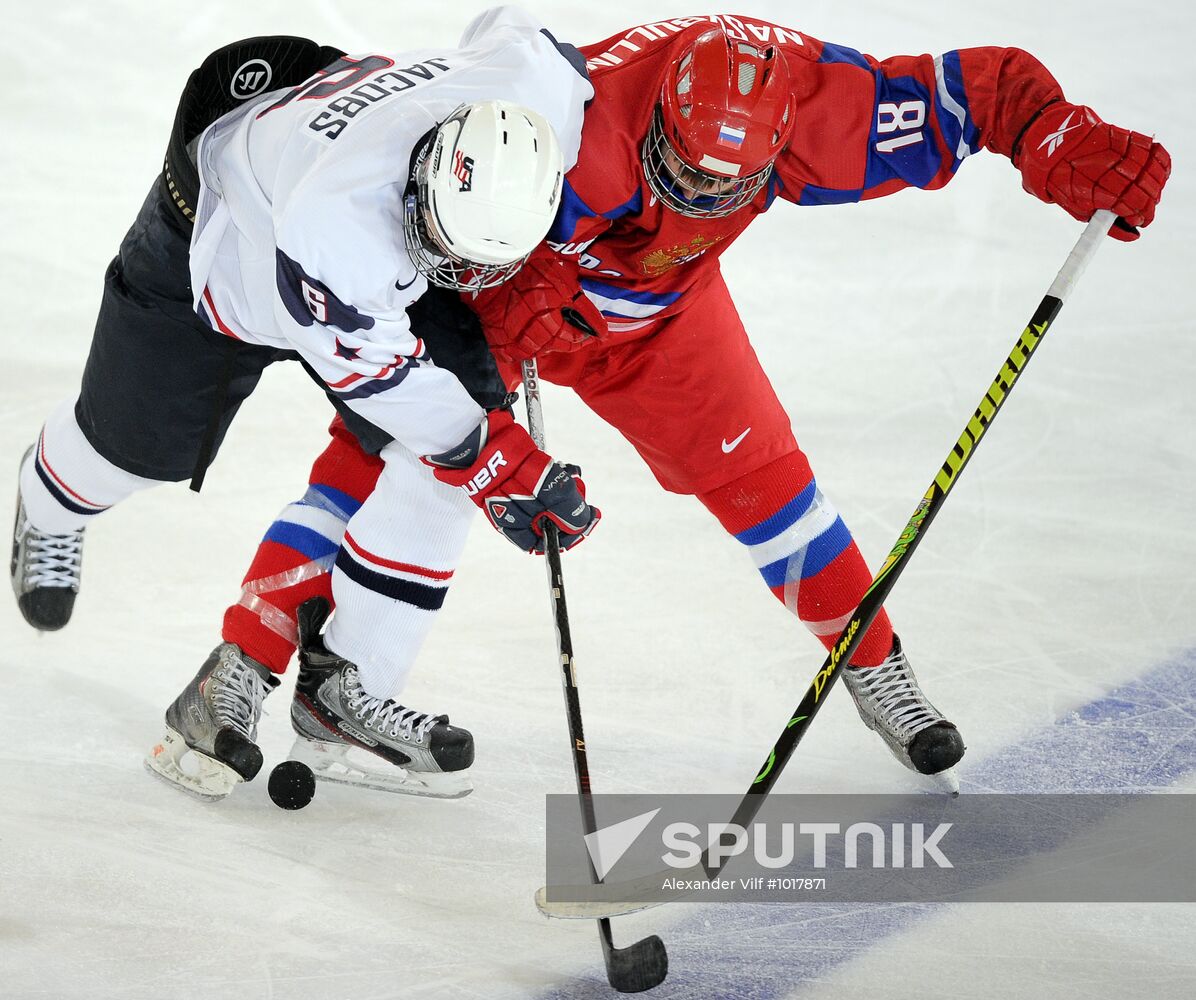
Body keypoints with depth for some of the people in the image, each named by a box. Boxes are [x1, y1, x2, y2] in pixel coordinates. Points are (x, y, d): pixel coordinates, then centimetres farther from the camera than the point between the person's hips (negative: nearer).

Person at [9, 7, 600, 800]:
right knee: (138, 441, 17)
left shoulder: (544, 85, -35)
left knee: (439, 463, -12)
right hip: (216, 238, -5)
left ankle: (350, 685, 2)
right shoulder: (336, 224, -49)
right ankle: (53, 504, 55)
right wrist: (510, 466, -33)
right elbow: (380, 375, -36)